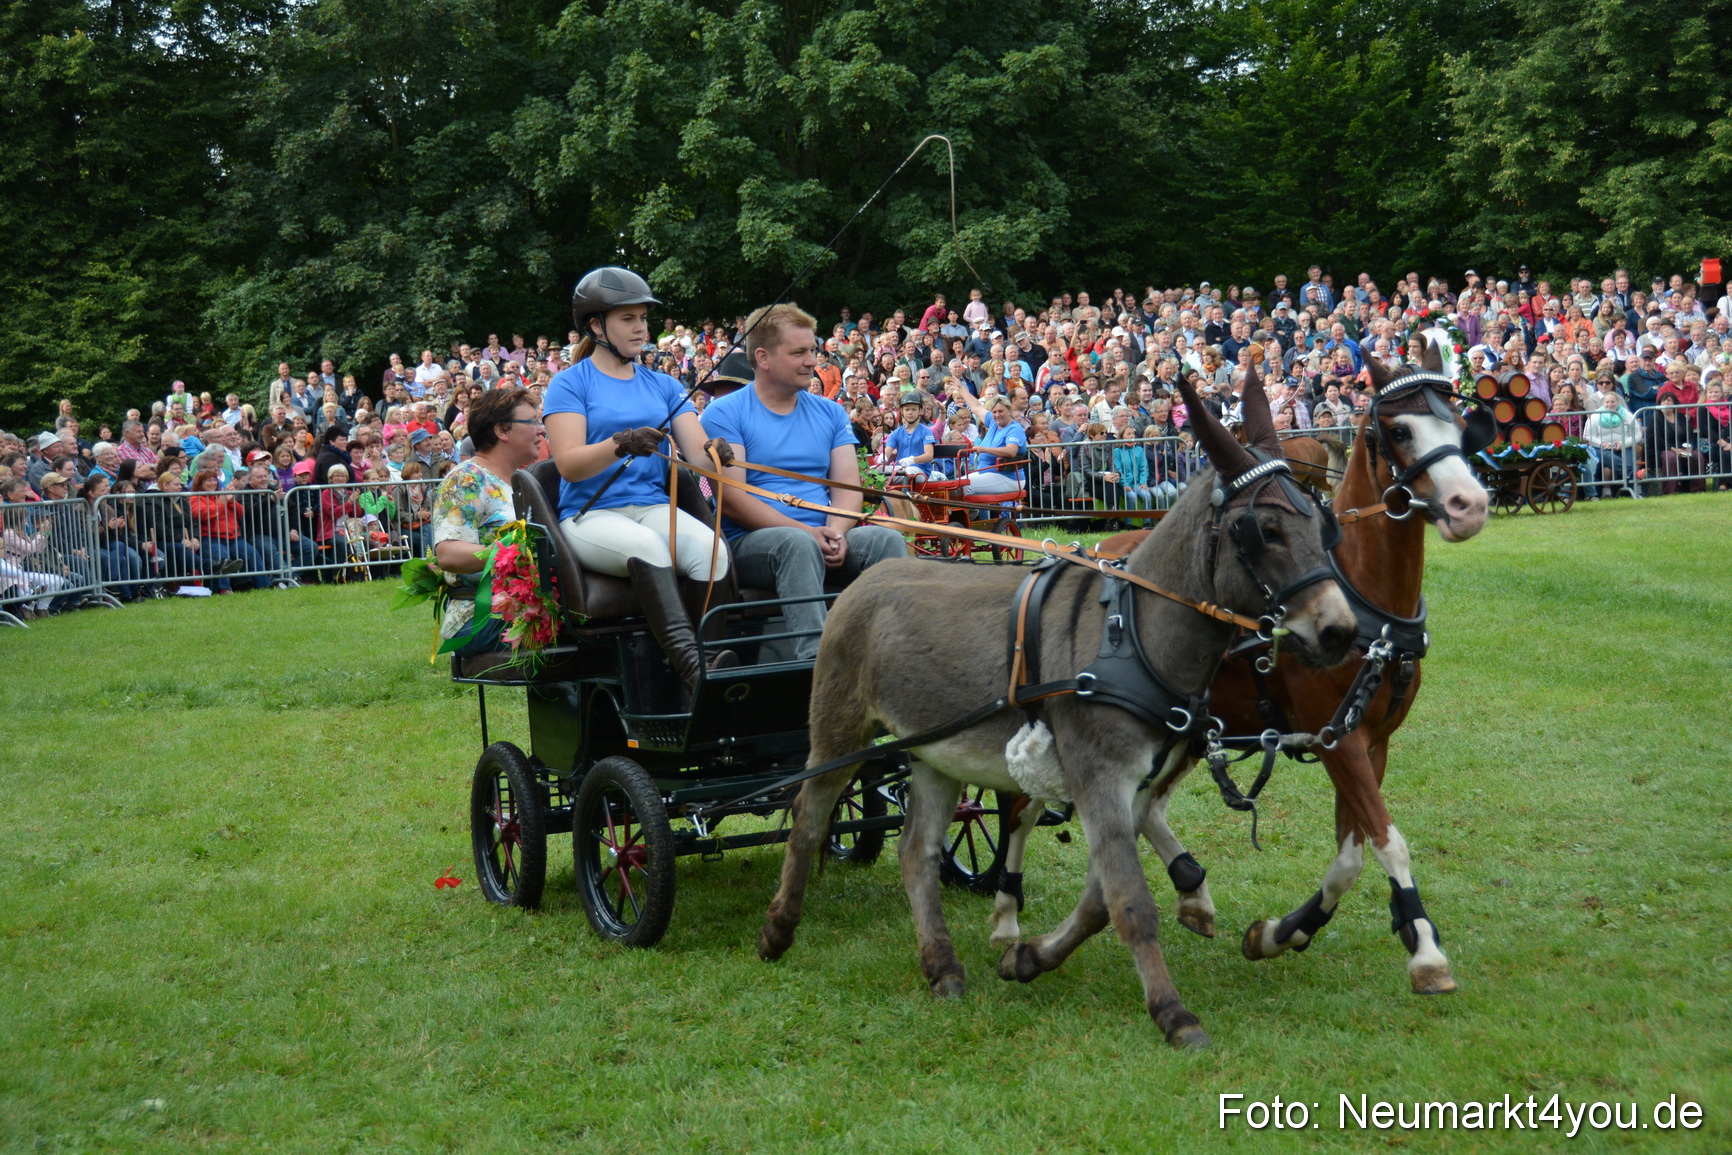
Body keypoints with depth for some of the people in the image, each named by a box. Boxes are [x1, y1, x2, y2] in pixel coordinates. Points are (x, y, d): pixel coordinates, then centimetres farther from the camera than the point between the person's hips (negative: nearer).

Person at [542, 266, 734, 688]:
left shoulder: (663, 385, 20)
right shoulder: (570, 384, 6)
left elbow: (698, 452, 8)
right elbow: (568, 463, -8)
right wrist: (620, 444, -25)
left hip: (655, 506, 4)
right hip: (590, 514, -4)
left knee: (712, 549, -30)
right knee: (647, 544, -38)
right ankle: (691, 666, -53)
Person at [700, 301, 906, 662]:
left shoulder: (830, 413, 18)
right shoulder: (724, 413, 2)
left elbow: (848, 486, 9)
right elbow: (732, 499, -8)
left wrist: (836, 533, -15)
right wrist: (808, 532, -18)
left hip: (823, 539, 5)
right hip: (750, 543, -4)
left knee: (887, 539, -24)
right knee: (798, 544, -37)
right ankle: (815, 659, -49)